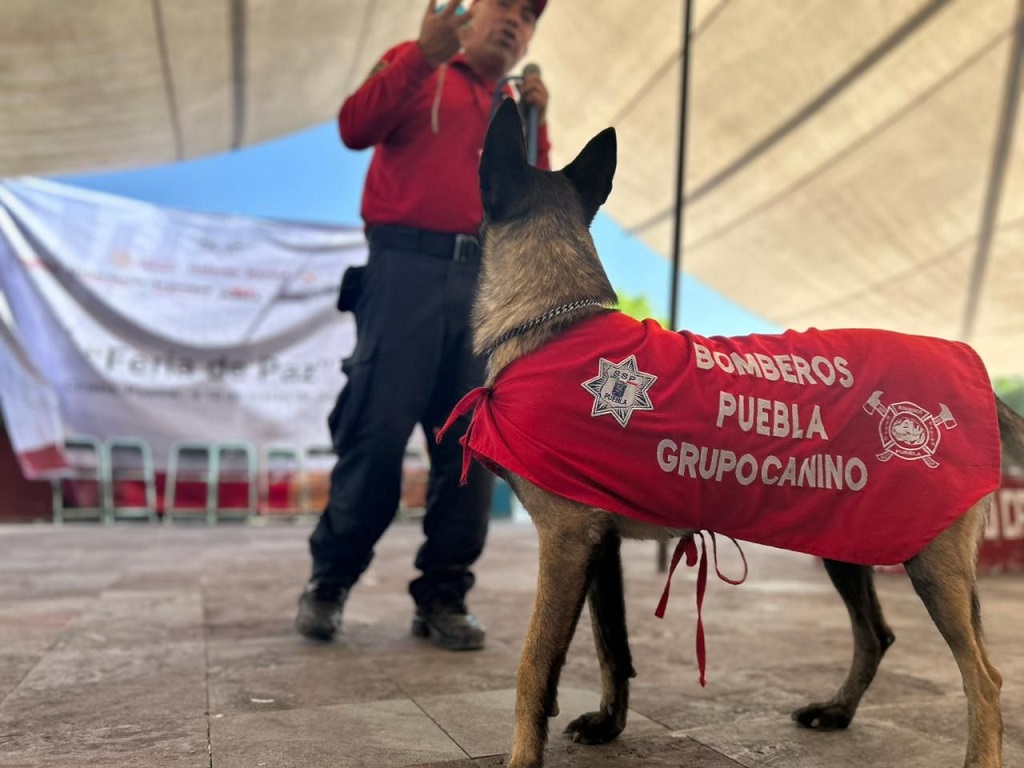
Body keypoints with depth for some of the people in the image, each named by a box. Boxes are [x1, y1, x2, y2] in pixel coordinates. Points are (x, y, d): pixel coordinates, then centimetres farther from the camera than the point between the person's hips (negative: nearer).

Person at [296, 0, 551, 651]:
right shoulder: (418, 68, 12)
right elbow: (356, 128, -5)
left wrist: (536, 128, 3)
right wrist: (421, 56, -13)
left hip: (486, 282, 5)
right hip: (408, 268, -5)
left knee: (472, 445, 1)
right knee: (376, 433, -5)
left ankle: (442, 597, 10)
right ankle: (329, 582, 11)